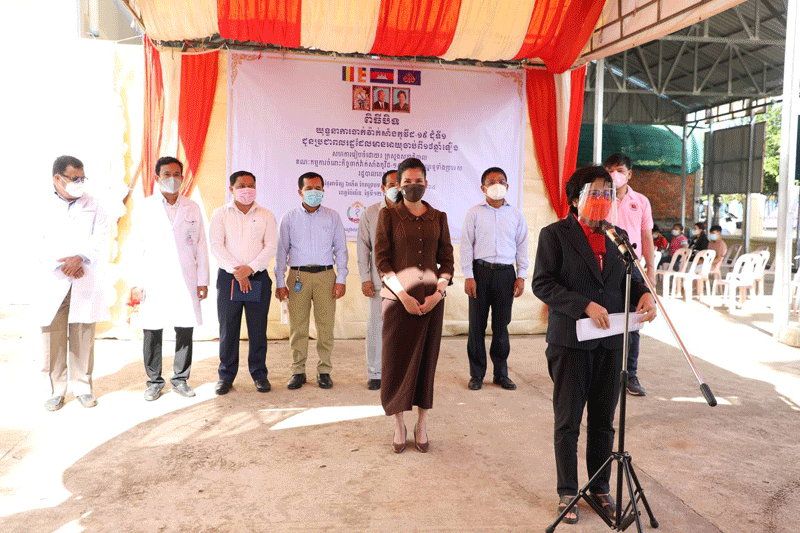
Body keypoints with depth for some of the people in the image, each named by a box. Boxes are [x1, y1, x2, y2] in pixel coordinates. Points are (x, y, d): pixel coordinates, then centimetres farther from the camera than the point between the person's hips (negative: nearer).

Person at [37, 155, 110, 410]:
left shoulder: (93, 206, 9)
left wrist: (80, 258, -19)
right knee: (52, 339, 2)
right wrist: (62, 265, -18)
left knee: (83, 339, 4)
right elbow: (39, 245, -4)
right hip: (52, 283, -1)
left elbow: (101, 243, -2)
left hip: (86, 282, 1)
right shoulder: (42, 206, 4)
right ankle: (55, 390, 14)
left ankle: (82, 387, 16)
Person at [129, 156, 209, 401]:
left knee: (185, 331, 3)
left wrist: (203, 280, 5)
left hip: (185, 281, 1)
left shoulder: (192, 208, 9)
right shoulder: (146, 207, 5)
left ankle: (180, 379, 18)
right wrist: (136, 283, -3)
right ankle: (154, 381, 17)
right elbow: (136, 247, 3)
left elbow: (200, 246, 9)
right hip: (153, 281, -1)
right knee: (152, 333, 3)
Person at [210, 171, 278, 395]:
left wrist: (250, 268, -13)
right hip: (228, 277, 0)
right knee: (228, 328, 3)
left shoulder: (266, 215, 8)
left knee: (258, 328, 3)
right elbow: (216, 246, -3)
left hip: (258, 277, 0)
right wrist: (236, 271, -12)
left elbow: (271, 247, -1)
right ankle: (226, 375, 15)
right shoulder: (220, 214, 7)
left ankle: (259, 374, 15)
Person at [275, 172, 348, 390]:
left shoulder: (333, 217, 9)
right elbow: (281, 251, 9)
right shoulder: (289, 218, 8)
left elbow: (341, 249, 9)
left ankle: (324, 370, 11)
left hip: (325, 275, 0)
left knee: (326, 325, 0)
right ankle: (298, 371, 12)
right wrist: (280, 282, 2)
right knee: (297, 326, 1)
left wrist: (341, 280, 1)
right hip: (298, 275, 0)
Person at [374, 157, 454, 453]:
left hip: (431, 298, 2)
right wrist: (403, 295, -12)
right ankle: (399, 424, 17)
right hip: (398, 296, -2)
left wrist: (438, 293, -8)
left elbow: (447, 260, 8)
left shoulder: (438, 217, 9)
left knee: (426, 359, 7)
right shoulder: (388, 215, 2)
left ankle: (422, 425, 19)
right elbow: (381, 259, -4)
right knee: (397, 360, 2)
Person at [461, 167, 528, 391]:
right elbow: (466, 245, 1)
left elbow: (522, 246, 12)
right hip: (481, 271, -1)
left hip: (505, 273, 2)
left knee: (501, 325, 6)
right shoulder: (474, 213, 4)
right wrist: (468, 276, -6)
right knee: (477, 324, 2)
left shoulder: (515, 215, 11)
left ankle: (501, 373, 18)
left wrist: (521, 276, 5)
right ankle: (476, 374, 12)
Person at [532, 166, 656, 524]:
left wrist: (644, 294, -7)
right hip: (571, 342, -4)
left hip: (611, 342, 5)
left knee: (604, 421, 14)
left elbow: (631, 276, 17)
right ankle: (567, 493, 22)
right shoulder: (555, 234, -4)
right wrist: (585, 306, -21)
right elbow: (542, 283, -12)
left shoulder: (618, 236, 11)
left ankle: (600, 488, 30)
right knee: (567, 422, 7)